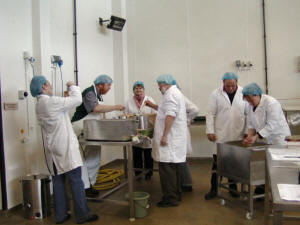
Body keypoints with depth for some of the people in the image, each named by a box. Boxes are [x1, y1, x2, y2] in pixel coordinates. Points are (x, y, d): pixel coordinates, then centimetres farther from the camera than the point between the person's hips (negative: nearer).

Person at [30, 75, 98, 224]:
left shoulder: (39, 105, 10)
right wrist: (72, 86, 3)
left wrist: (66, 97, 10)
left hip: (53, 149, 9)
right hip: (65, 148, -9)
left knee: (58, 181, 13)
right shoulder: (51, 102, -17)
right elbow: (77, 99, -13)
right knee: (76, 181, -1)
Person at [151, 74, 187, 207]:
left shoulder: (171, 94, -13)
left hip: (170, 138, -11)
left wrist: (164, 135, -24)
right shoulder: (176, 93, 21)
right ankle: (176, 195, 26)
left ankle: (171, 199, 0)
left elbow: (170, 115, -23)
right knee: (172, 167, 17)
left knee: (166, 167, -7)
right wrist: (154, 106, 29)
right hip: (175, 138, 11)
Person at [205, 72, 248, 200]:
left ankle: (233, 187, 25)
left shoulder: (244, 93, 1)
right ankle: (214, 188, 13)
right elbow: (210, 113, -1)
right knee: (217, 161, 2)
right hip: (221, 134, -1)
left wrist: (247, 131, 1)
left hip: (238, 134, 1)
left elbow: (248, 114, 4)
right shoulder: (216, 94, -2)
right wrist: (210, 131, -7)